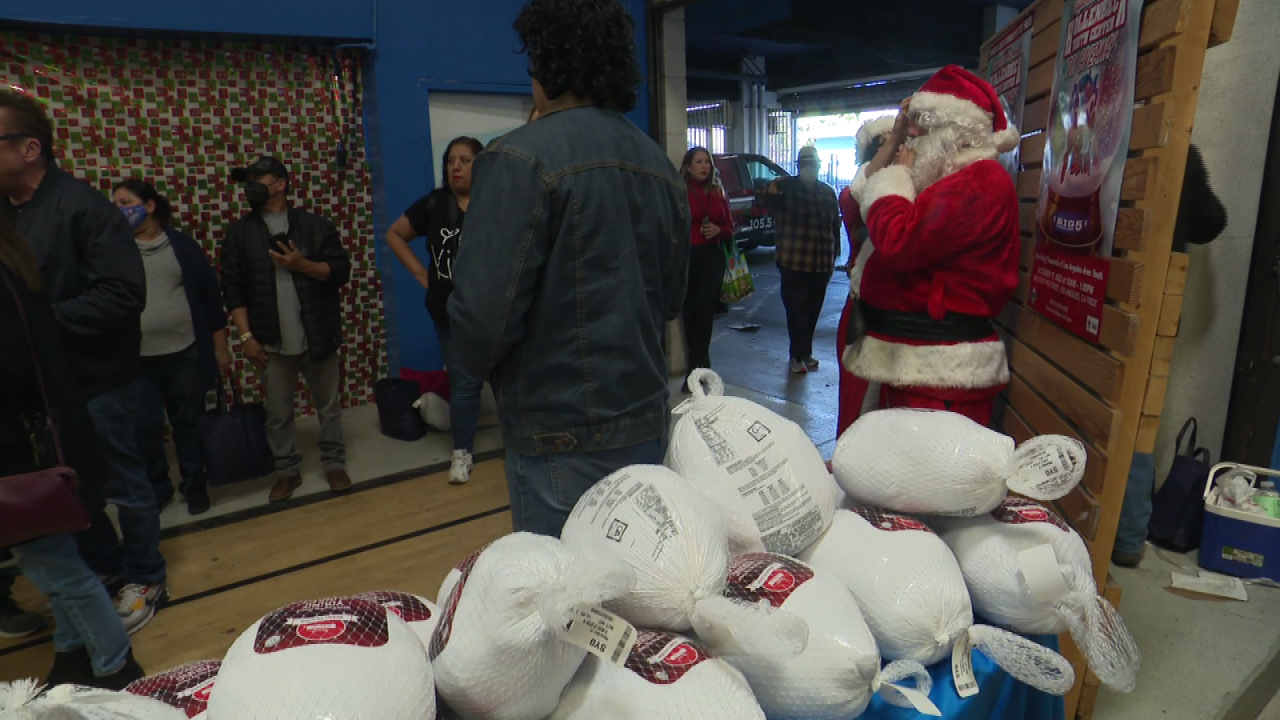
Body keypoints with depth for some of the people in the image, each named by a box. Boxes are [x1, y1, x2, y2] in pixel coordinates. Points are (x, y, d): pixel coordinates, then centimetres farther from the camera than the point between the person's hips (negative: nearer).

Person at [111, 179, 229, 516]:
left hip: (186, 354, -1)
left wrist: (220, 347, 1)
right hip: (137, 360, 1)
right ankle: (156, 489, 24)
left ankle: (194, 485, 25)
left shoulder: (182, 245, 1)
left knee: (188, 423, 9)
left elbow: (210, 296, 2)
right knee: (145, 429, 4)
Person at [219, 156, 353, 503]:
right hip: (272, 342, 1)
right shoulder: (239, 232, 6)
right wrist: (246, 336, -5)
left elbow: (341, 270, -2)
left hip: (317, 337, -1)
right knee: (278, 414, 8)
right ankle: (287, 469, 23)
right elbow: (232, 287, 3)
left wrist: (303, 265, -18)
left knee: (329, 405, 9)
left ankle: (334, 463, 23)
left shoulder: (315, 225, 2)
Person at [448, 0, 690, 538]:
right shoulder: (660, 164, 7)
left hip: (563, 437, -7)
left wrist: (480, 363, 1)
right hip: (648, 421, 7)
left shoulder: (522, 158, -15)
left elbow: (482, 315, -20)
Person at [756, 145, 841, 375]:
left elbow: (835, 226, 17)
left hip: (821, 265, 4)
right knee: (796, 309, -6)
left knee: (813, 310, 10)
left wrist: (833, 257, 14)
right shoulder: (785, 186, 0)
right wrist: (769, 194, -42)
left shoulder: (828, 192, 12)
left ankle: (804, 352, 23)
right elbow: (762, 202, -19)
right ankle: (799, 355, 2)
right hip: (793, 263, -4)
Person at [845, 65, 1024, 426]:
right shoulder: (948, 177, 20)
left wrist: (898, 173, -7)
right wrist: (893, 142, 16)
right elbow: (859, 201, 22)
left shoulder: (983, 180, -13)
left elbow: (897, 241, -25)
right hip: (911, 358, 10)